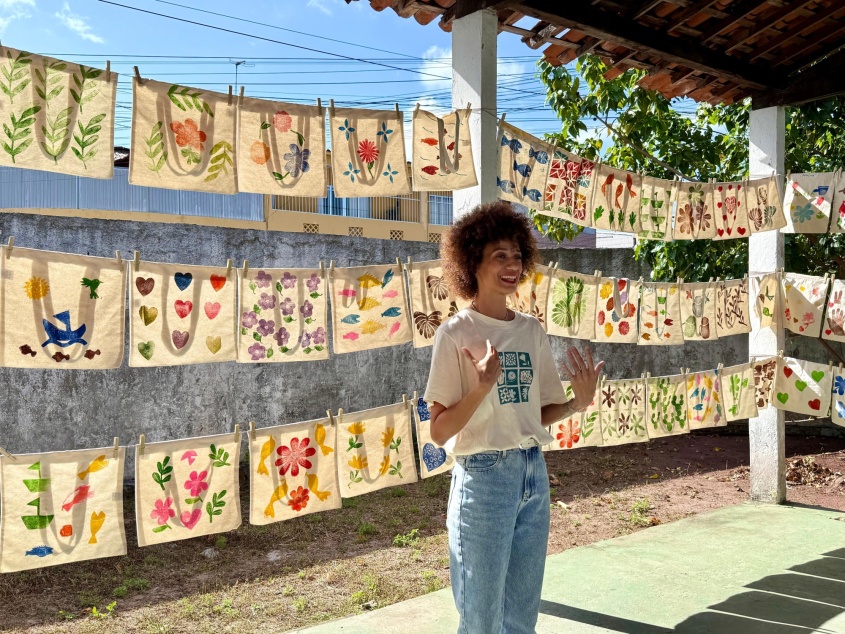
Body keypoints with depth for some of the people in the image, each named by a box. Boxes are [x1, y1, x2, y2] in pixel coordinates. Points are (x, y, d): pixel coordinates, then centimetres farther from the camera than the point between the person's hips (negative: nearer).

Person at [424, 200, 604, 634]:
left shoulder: (531, 330, 7)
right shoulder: (455, 334, -10)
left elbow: (540, 414, 13)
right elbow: (439, 432, -13)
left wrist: (578, 403, -4)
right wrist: (483, 385, -26)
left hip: (533, 474, 6)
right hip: (483, 479, -6)